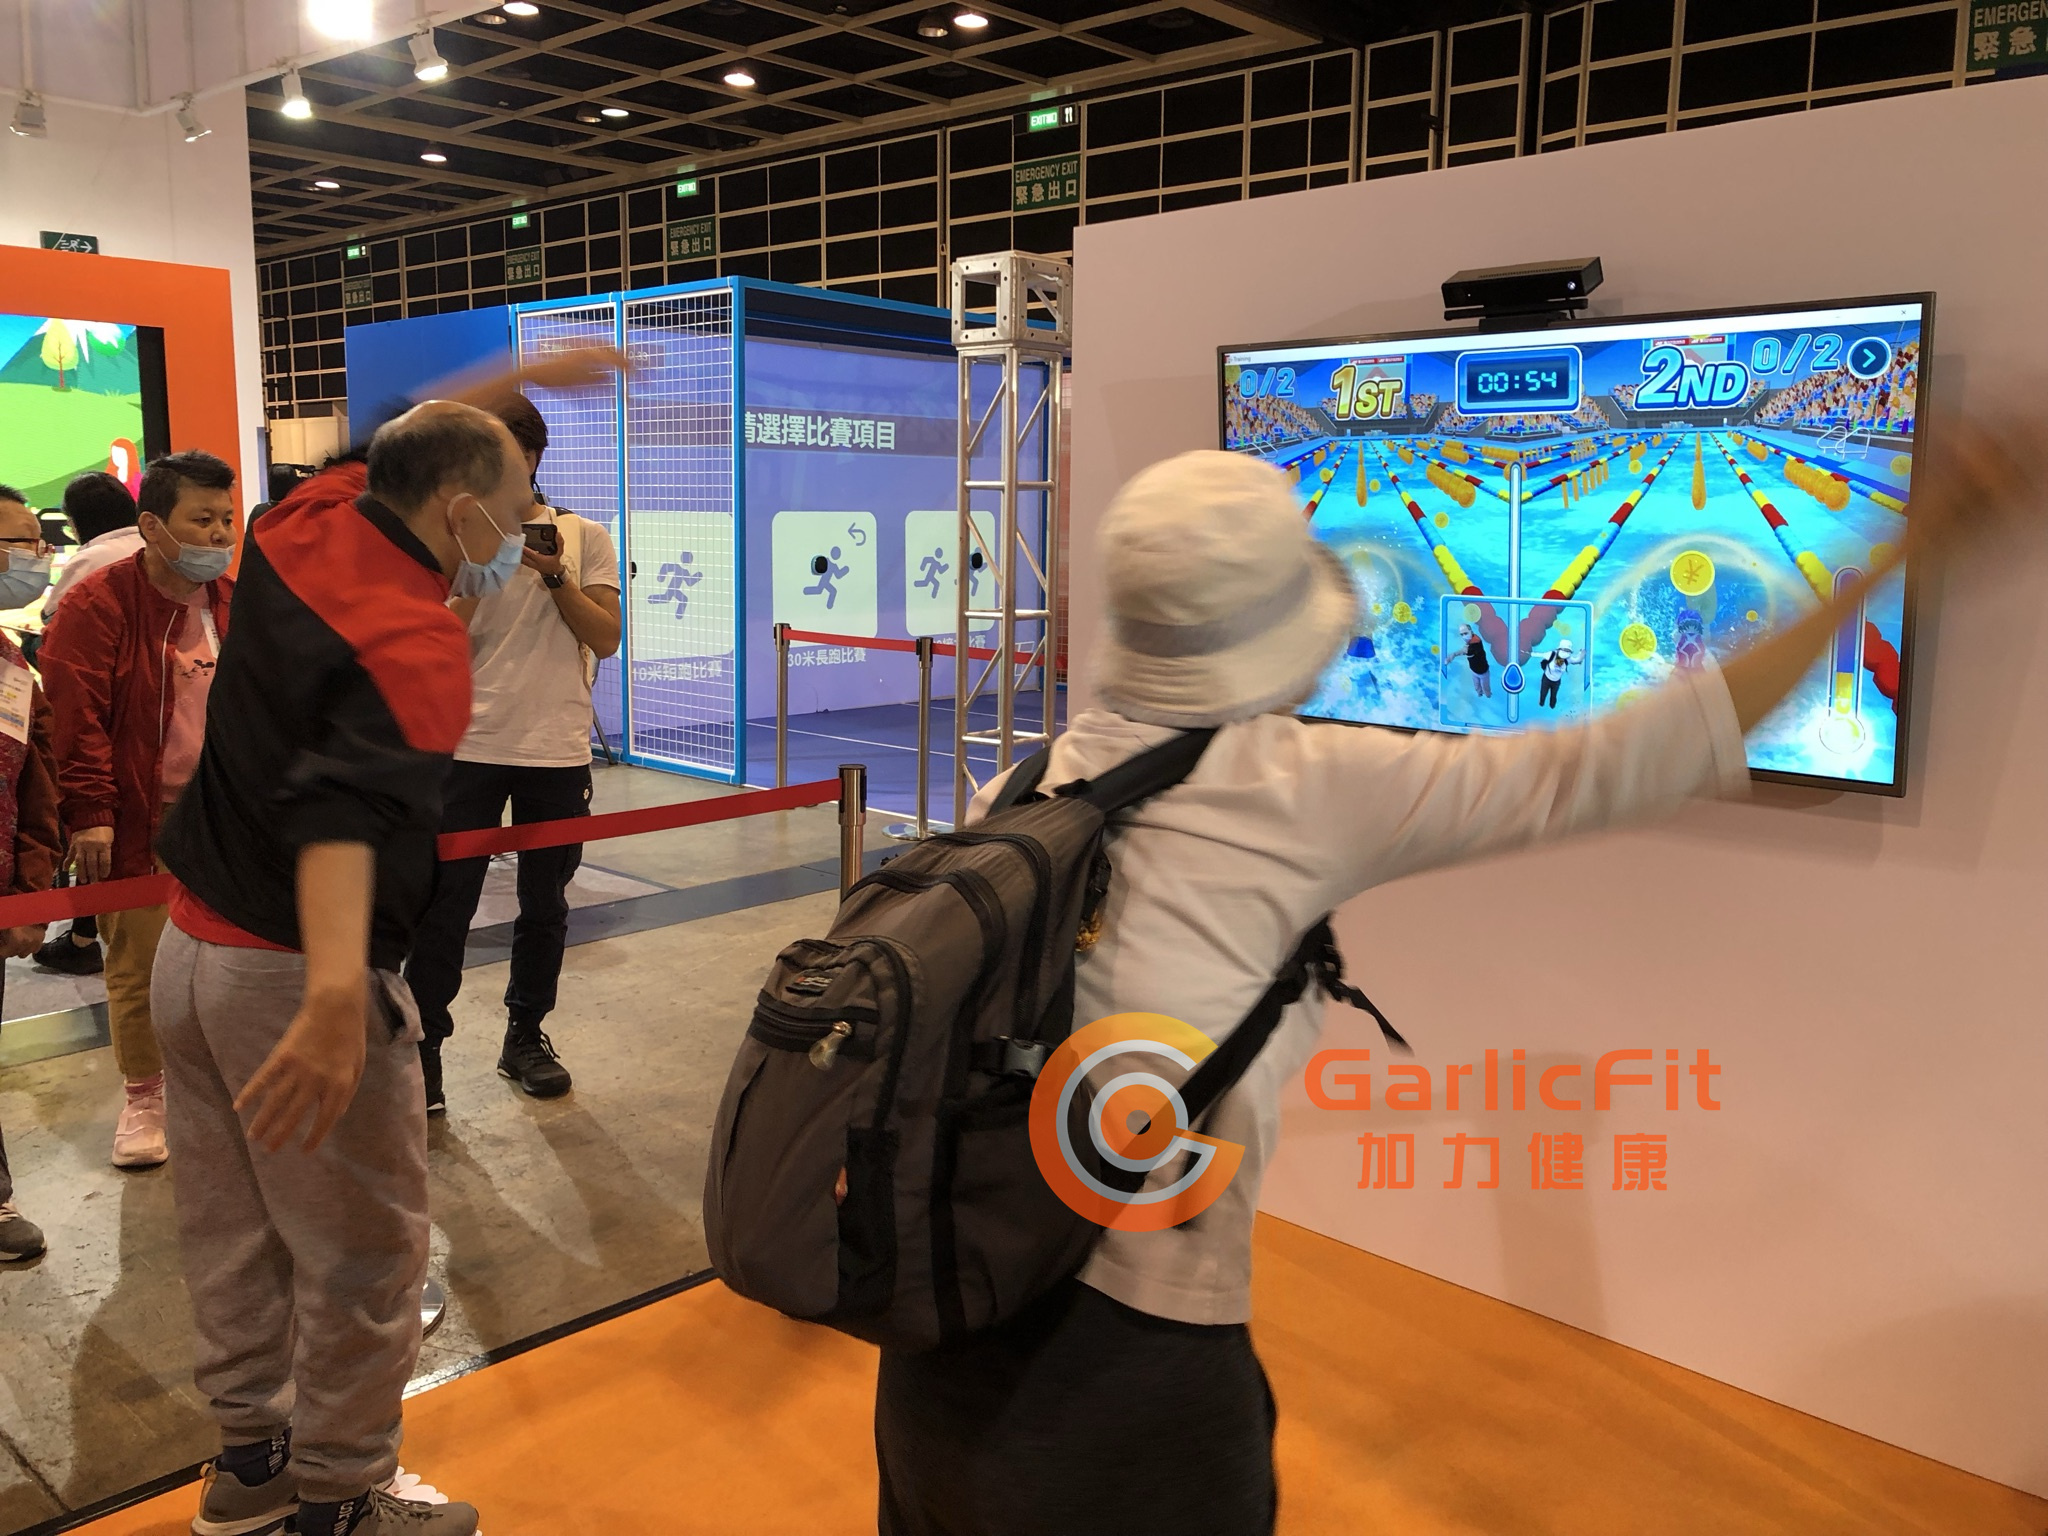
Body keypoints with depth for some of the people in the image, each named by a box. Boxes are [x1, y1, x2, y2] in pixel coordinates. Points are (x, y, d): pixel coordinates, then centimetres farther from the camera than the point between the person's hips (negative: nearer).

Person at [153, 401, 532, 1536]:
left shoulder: (299, 532, 1)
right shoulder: (421, 647, -22)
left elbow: (385, 451, 23)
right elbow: (347, 811, -39)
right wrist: (337, 995, -52)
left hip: (189, 947, 9)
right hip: (294, 976, -9)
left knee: (232, 1231, 19)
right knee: (365, 1251, 7)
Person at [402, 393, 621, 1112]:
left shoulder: (583, 538, 4)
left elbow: (605, 639, -3)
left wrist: (555, 575, -14)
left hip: (556, 753, 1)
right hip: (467, 749, -1)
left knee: (544, 907, 12)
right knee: (443, 909, 0)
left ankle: (526, 1036, 28)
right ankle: (423, 1050, 10)